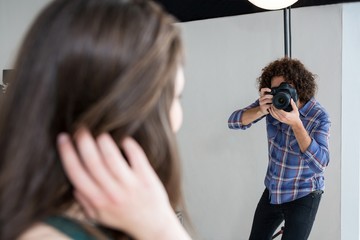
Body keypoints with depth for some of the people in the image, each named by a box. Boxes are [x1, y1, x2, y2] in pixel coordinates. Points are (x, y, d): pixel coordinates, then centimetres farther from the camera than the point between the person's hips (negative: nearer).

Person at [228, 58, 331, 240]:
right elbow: (234, 122, -12)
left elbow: (320, 163, -31)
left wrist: (296, 123, -38)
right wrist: (261, 110, -31)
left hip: (303, 196, -4)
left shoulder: (319, 117, -20)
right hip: (272, 191, 5)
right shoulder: (274, 102, -9)